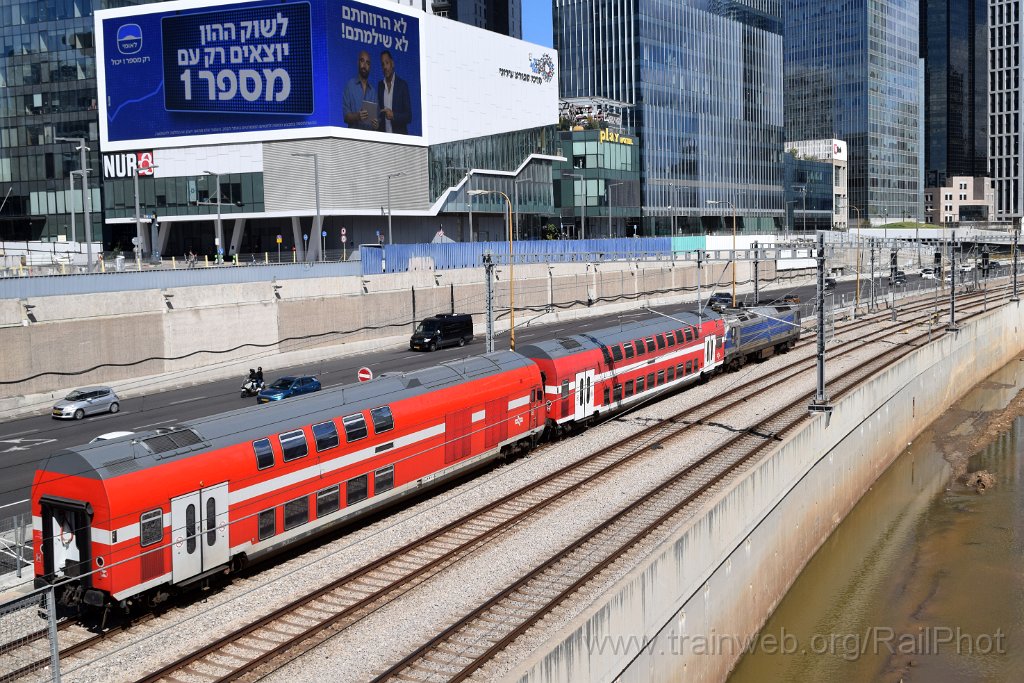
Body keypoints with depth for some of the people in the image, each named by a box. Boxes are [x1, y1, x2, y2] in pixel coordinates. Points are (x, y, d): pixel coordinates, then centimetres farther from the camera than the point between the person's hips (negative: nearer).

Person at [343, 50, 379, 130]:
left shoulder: (373, 91, 14)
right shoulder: (350, 85, 2)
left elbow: (378, 117, 15)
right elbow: (346, 116, -3)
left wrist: (377, 124, -7)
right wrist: (357, 116, -22)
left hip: (371, 133, 4)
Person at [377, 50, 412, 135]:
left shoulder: (402, 85, 0)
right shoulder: (379, 86, 11)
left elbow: (408, 116, -4)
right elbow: (378, 112, 14)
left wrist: (394, 115, -20)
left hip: (399, 135, -3)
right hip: (383, 134, 3)